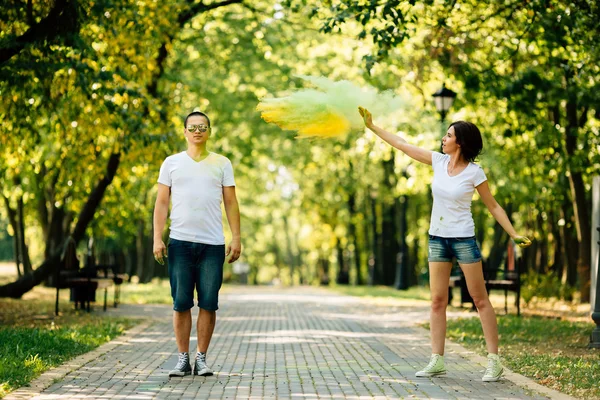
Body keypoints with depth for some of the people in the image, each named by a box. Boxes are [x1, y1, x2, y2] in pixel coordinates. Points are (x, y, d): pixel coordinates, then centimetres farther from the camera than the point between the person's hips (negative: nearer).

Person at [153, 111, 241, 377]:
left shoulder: (222, 164, 11)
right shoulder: (172, 163, 10)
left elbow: (231, 203, 9)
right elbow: (161, 202, 8)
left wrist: (236, 238, 1)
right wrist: (157, 238, -1)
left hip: (213, 244, 0)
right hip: (180, 242, 0)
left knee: (209, 303, 0)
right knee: (181, 303, 1)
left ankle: (202, 358, 8)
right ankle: (183, 359, 7)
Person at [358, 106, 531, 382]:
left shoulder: (474, 172, -9)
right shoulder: (439, 161, 3)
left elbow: (493, 206, -1)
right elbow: (402, 145, 8)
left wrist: (514, 234, -8)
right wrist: (372, 127, 9)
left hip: (463, 239, -5)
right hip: (437, 238, 5)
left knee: (480, 299, -2)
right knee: (437, 300, 3)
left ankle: (494, 361, 1)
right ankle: (436, 361, 6)